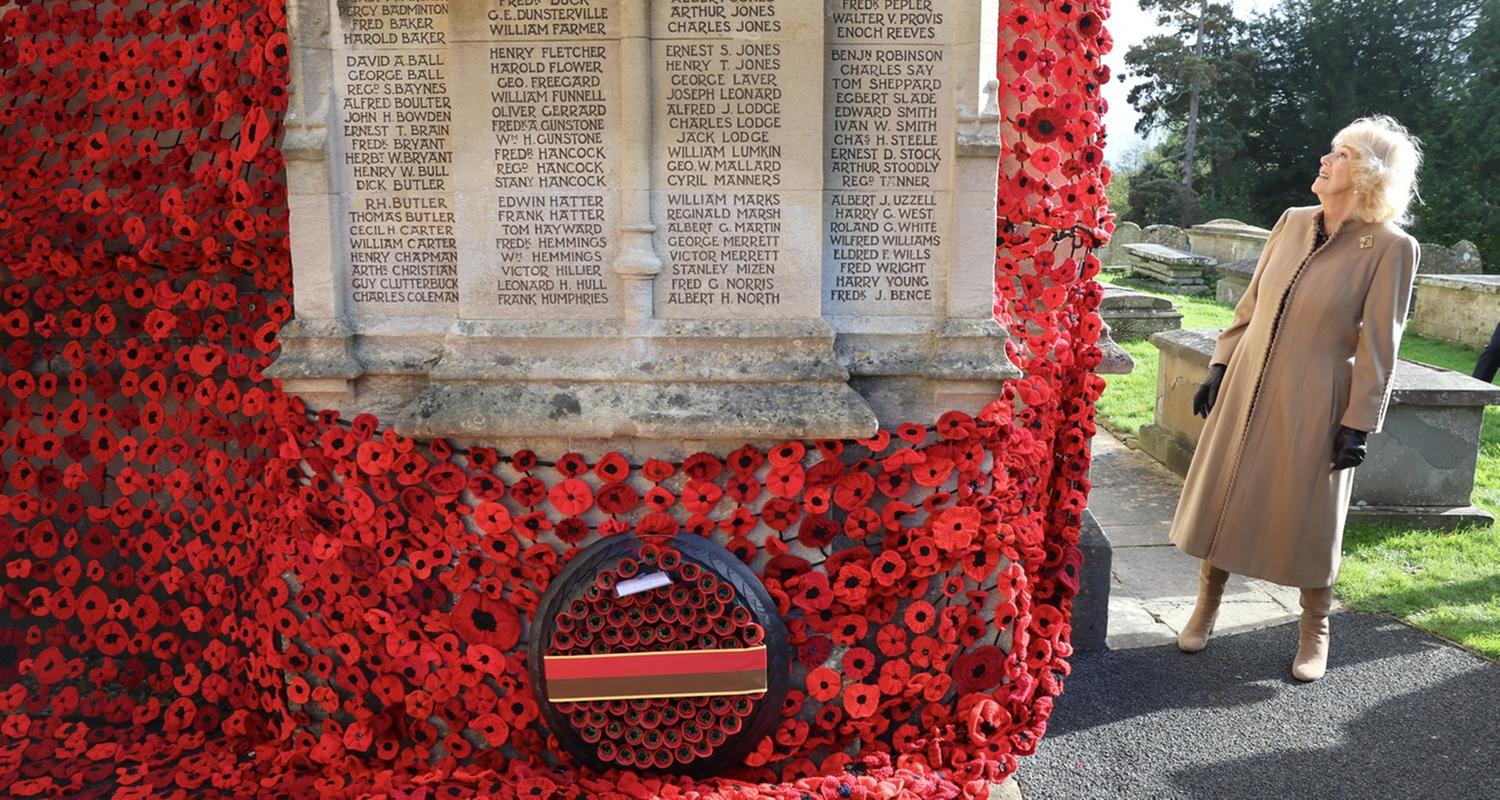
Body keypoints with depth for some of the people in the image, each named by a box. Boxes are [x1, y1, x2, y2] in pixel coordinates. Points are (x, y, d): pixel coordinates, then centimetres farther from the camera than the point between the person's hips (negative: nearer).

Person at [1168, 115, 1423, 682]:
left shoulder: (1390, 248, -11)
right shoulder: (1292, 222, 4)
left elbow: (1378, 346, -11)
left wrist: (1358, 424, -12)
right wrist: (1220, 367, 8)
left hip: (1312, 406, -5)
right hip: (1246, 391, 5)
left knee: (1307, 518, 7)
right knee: (1222, 501, 11)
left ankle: (1314, 634, 28)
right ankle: (1206, 608, 30)